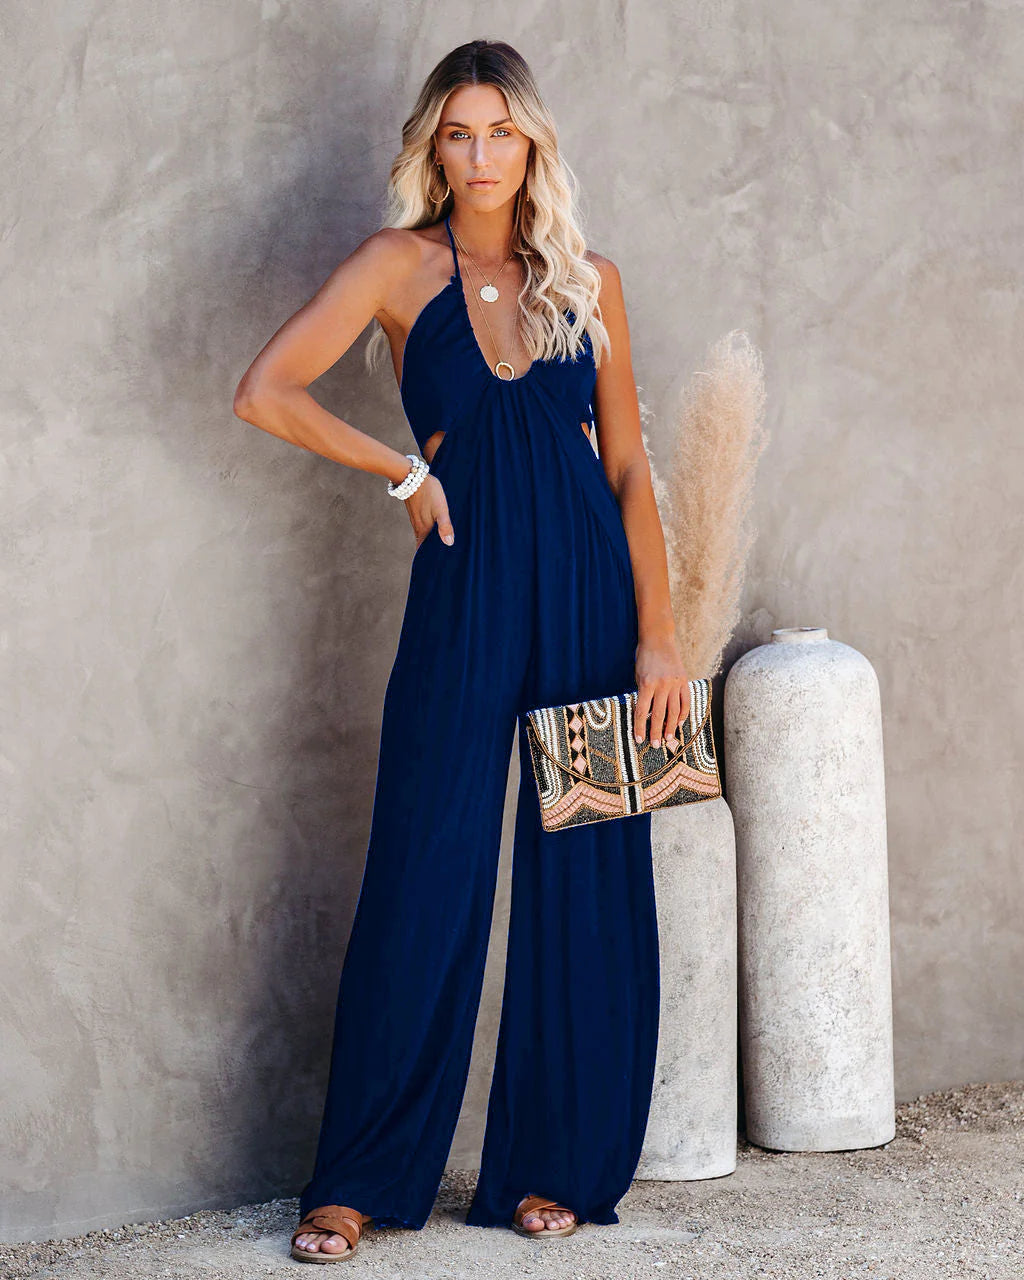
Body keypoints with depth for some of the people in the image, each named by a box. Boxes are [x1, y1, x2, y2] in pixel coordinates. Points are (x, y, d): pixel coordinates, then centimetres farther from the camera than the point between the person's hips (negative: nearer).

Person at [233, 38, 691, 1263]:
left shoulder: (588, 279, 7)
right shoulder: (400, 265, 0)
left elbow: (628, 464, 6)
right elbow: (265, 392, -9)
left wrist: (658, 634, -1)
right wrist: (408, 470, -3)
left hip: (591, 587, 2)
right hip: (465, 594, -2)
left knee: (585, 880, 4)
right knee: (423, 883, -1)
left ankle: (552, 1163, 17)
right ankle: (358, 1180, 9)